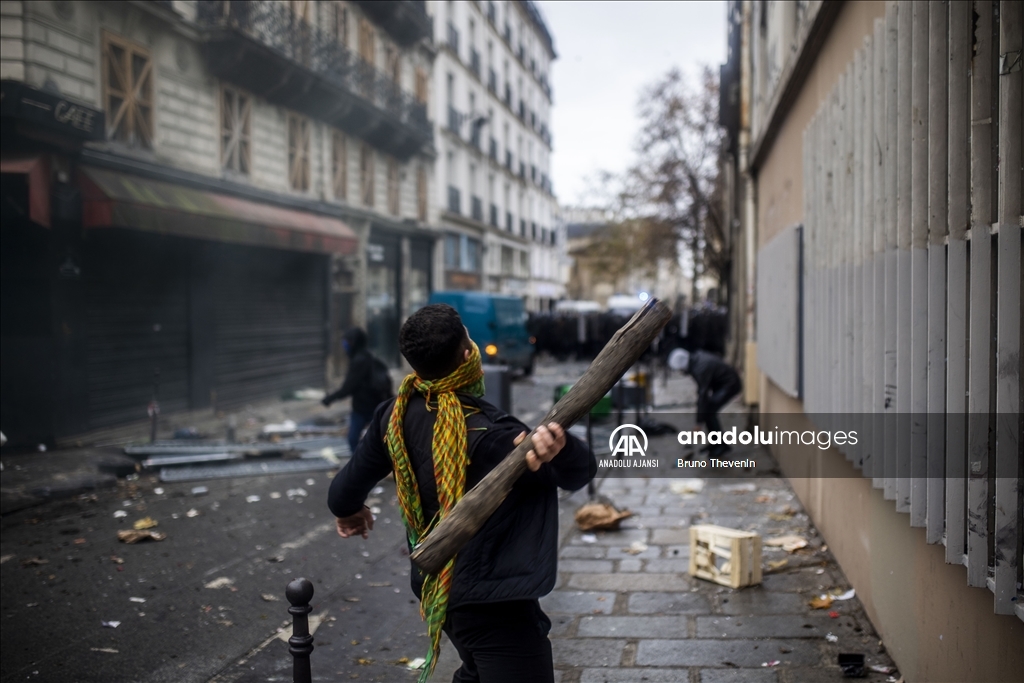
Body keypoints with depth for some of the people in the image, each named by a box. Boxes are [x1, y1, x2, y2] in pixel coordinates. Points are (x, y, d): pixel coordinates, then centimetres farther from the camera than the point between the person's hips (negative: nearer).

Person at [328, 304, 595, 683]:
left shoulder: (395, 415, -7)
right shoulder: (488, 435, -26)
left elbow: (345, 491, 4)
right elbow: (581, 472, -20)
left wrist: (349, 512, 26)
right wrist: (561, 444, -41)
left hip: (436, 590, 8)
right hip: (495, 605, -8)